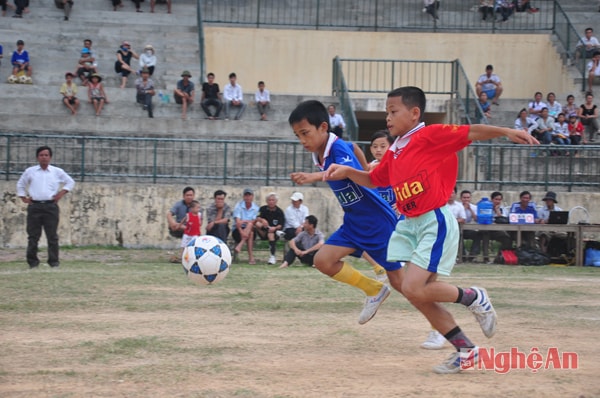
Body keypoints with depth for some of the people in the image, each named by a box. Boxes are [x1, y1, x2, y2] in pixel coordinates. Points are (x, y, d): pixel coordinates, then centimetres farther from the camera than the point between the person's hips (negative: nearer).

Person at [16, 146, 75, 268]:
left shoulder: (57, 172, 7)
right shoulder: (30, 171, 9)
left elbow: (70, 182, 17)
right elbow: (20, 185, 20)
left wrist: (61, 193, 5)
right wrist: (23, 197, 9)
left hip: (51, 206, -1)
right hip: (34, 206, 1)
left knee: (52, 235, -1)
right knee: (33, 235, 0)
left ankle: (54, 261, 3)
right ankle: (32, 262, 5)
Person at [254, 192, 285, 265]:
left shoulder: (279, 211, 0)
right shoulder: (263, 209, 5)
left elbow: (281, 225, -8)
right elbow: (257, 218, -10)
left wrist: (275, 228, -29)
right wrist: (262, 220, -33)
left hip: (275, 230, -2)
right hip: (263, 232, 2)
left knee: (271, 234, -37)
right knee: (257, 224, -27)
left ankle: (272, 256, -38)